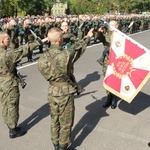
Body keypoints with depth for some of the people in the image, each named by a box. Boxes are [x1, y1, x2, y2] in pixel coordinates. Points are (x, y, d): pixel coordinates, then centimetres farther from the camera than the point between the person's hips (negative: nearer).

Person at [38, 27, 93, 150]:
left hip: (52, 92, 6)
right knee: (66, 123, 12)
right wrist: (88, 37, 14)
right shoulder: (66, 54, -22)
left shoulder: (43, 57, -7)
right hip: (65, 93, -5)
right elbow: (79, 48, -4)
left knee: (54, 121, 20)